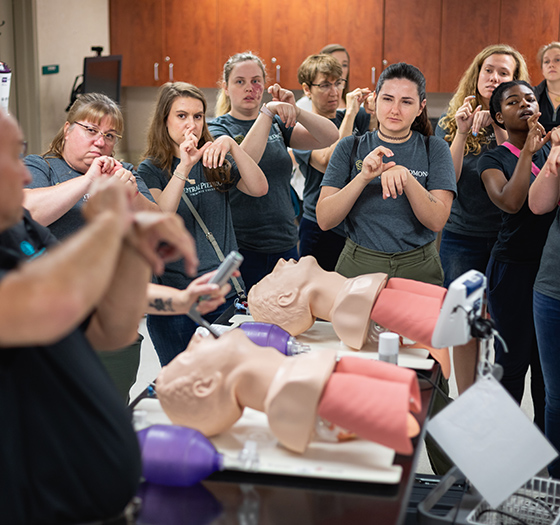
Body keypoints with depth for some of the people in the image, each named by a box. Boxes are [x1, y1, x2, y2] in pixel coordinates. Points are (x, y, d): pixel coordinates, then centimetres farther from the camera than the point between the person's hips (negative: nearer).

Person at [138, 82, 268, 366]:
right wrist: (184, 166, -25)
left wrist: (231, 145, -19)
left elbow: (259, 189, -7)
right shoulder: (151, 169, 0)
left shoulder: (217, 163, 8)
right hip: (175, 297, -2)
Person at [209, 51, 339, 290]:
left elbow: (330, 137, -2)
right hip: (241, 247, -4)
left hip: (285, 244, 5)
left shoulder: (277, 125, 10)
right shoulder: (217, 128, -2)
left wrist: (295, 112, -16)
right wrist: (268, 112, -25)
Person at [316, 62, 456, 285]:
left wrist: (406, 178, -27)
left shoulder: (434, 149, 1)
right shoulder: (350, 148, 1)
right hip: (358, 267, 0)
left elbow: (437, 221, -12)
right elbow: (324, 220, -9)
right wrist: (363, 178, -23)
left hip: (418, 270, 0)